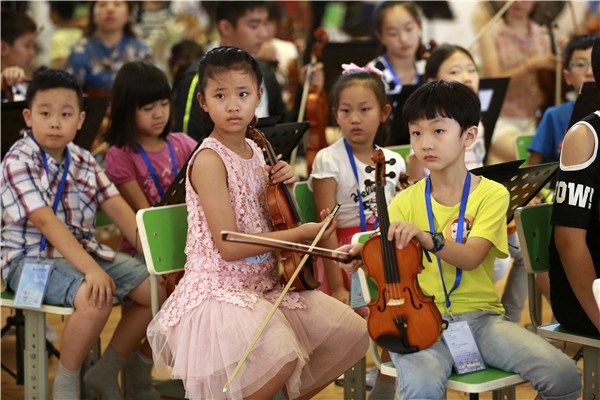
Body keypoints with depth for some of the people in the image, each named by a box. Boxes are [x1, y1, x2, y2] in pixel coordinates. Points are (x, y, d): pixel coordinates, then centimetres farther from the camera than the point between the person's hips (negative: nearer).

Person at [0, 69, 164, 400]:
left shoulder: (82, 160, 7)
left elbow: (118, 209, 2)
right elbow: (47, 223, -24)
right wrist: (91, 269, -33)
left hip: (81, 249, 8)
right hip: (31, 258, -8)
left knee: (156, 288, -2)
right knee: (96, 298, -34)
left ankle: (106, 371, 12)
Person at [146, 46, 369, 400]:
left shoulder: (255, 152, 8)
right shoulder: (209, 160, -16)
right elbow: (229, 246, -21)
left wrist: (283, 185, -2)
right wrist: (302, 233, -16)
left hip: (266, 282, 8)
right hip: (219, 289, -8)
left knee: (351, 331, 2)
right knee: (281, 354, -33)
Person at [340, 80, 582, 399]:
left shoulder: (492, 194, 1)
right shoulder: (406, 201, 6)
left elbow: (471, 257, -14)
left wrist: (427, 238, -33)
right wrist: (361, 256, -22)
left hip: (480, 316, 1)